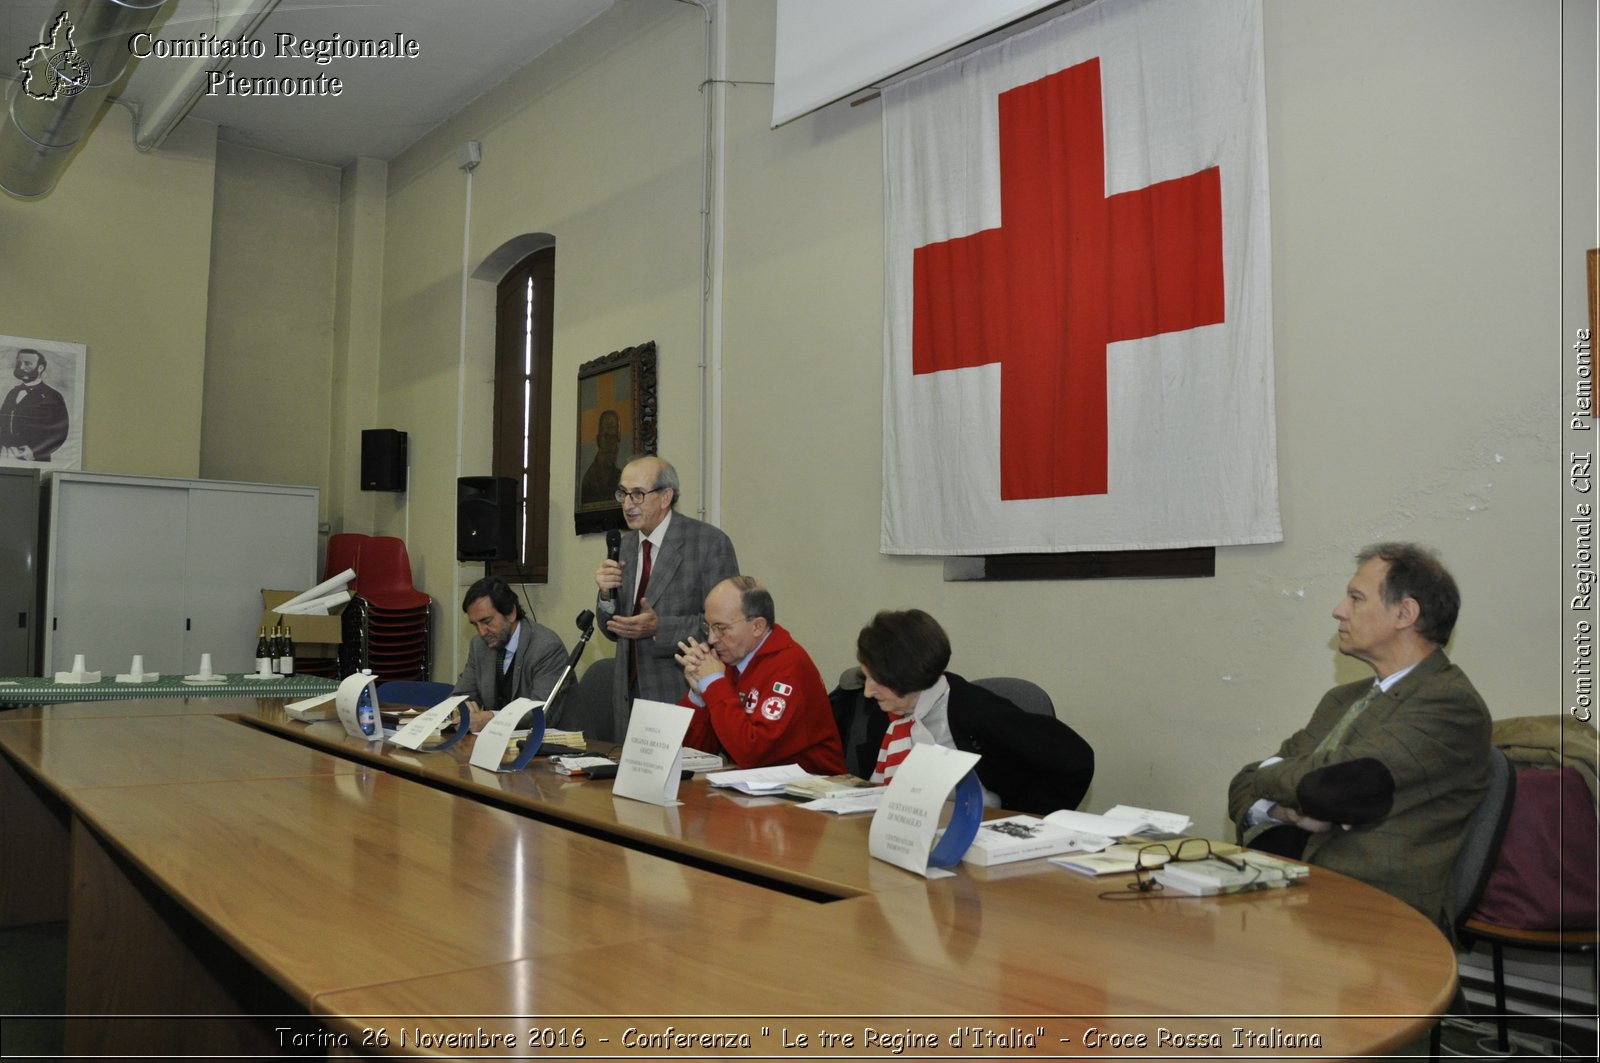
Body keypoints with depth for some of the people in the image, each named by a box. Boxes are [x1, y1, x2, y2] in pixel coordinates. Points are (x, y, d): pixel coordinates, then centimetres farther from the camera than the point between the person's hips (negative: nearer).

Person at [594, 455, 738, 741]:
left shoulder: (710, 543, -10)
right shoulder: (626, 545, 10)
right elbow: (613, 631, 14)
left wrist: (658, 627, -22)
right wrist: (607, 594, -6)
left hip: (683, 696, -5)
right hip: (629, 694, 6)